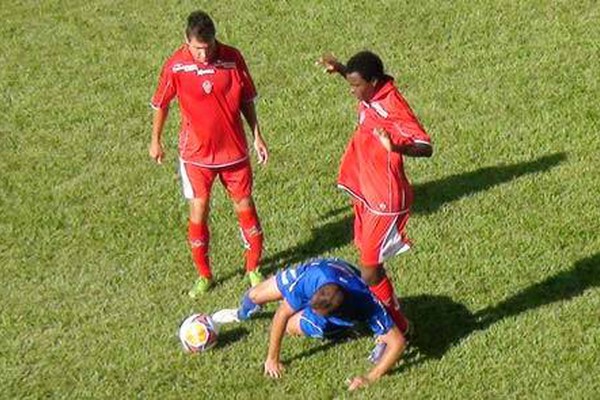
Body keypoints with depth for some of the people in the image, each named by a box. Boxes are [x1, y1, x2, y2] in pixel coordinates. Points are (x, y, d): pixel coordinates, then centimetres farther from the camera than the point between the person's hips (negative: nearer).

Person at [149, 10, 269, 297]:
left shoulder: (232, 58, -11)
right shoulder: (176, 66, -15)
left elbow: (246, 100, 2)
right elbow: (161, 104, 1)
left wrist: (257, 136, 3)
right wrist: (156, 141, 9)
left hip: (234, 150, 1)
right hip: (196, 154, -1)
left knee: (245, 208, 10)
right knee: (198, 213, 2)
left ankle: (253, 269, 28)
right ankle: (204, 276, 20)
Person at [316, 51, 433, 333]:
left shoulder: (393, 107, -25)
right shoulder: (371, 95, 0)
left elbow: (426, 148, -32)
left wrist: (396, 147, -51)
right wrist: (340, 69, 11)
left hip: (386, 203, -9)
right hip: (366, 194, 9)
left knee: (370, 272, -5)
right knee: (370, 263, 20)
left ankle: (397, 329, 12)